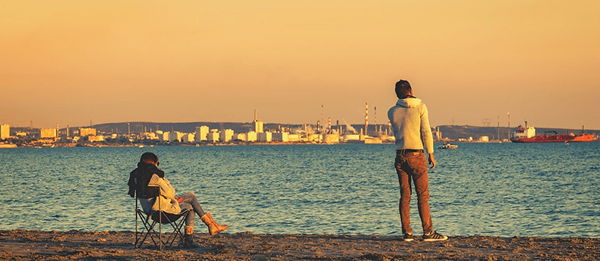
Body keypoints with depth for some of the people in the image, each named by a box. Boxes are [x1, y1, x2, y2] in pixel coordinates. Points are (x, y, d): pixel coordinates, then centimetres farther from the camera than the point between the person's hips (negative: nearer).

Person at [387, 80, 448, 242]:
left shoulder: (392, 112, 6)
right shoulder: (420, 107, -3)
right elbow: (426, 132, -7)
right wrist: (431, 154, -1)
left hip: (400, 156, 4)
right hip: (416, 155, -4)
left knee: (404, 196, 6)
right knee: (423, 195, -1)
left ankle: (407, 233, 4)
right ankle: (428, 232, -2)